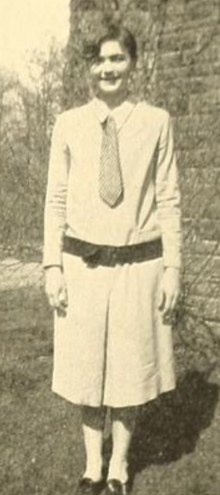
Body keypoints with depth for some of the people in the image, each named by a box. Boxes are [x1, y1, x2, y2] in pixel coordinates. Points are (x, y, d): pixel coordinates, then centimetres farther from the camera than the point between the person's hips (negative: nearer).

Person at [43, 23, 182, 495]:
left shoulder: (156, 122, -2)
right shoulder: (68, 124, 1)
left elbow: (169, 200, -2)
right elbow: (55, 199, 2)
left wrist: (173, 269, -4)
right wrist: (52, 266, -3)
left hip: (139, 265, -1)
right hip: (82, 264, 1)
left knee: (129, 369, 11)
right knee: (85, 369, 13)